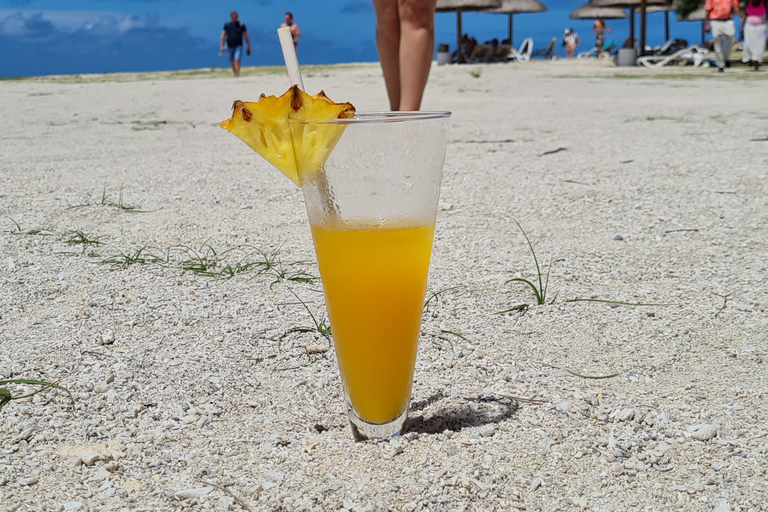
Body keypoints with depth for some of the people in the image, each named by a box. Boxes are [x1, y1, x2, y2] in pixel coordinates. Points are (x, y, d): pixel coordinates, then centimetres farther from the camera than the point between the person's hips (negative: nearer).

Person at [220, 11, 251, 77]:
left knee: (237, 61, -19)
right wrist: (222, 46, -7)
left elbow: (246, 37, 4)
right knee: (232, 63, 9)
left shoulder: (241, 25, -1)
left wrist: (249, 47, 5)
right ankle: (235, 75, 24)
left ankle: (237, 75, -25)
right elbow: (223, 36, 4)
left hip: (238, 46, -3)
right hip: (230, 47, 3)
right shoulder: (227, 25, 3)